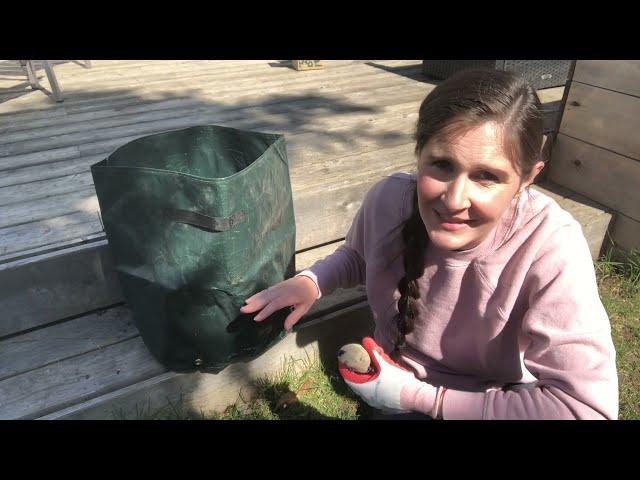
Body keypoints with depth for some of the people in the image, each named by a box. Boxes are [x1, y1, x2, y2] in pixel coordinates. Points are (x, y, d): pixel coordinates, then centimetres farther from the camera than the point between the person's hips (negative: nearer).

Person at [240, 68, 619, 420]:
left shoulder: (549, 246, -28)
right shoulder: (388, 198, -18)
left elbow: (586, 405, -29)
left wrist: (424, 398, -24)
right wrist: (311, 281, -14)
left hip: (491, 403, -1)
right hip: (393, 384, 2)